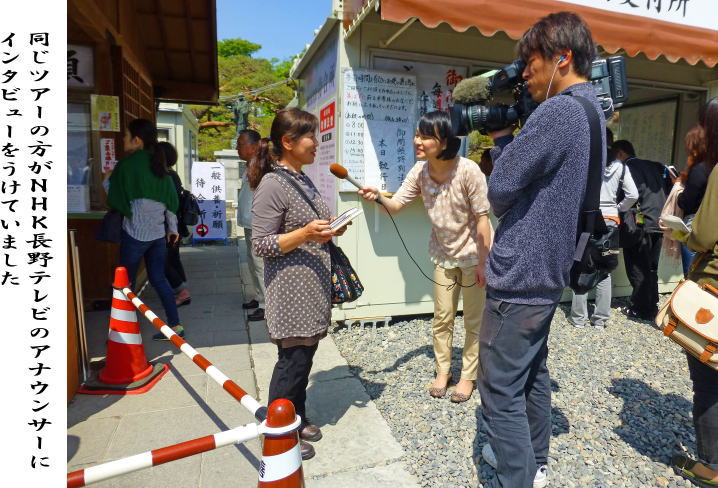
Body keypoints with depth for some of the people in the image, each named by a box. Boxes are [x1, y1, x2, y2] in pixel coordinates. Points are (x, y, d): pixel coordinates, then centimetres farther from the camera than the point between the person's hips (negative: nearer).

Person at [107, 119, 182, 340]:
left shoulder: (127, 164, -9)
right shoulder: (158, 164, 8)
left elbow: (116, 199, -5)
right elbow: (171, 197, 10)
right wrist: (173, 227, 17)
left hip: (135, 232, -6)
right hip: (159, 232, 6)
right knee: (158, 279, 12)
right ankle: (175, 325, 13)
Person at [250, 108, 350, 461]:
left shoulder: (303, 180, 12)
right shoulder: (272, 184, -16)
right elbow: (261, 245, -16)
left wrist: (329, 230, 4)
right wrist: (305, 234, -26)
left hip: (313, 286, 8)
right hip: (291, 290, -8)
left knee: (305, 355, 16)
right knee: (292, 360, 2)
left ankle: (297, 418, 34)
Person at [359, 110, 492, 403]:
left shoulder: (468, 171, -24)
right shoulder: (420, 171, -9)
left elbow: (482, 218, -21)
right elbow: (396, 205, -13)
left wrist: (483, 261, -19)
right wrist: (378, 198, -35)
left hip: (472, 255, -4)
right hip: (443, 254, 5)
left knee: (474, 320, 9)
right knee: (442, 317, 13)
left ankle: (468, 376, 28)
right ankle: (443, 370, 33)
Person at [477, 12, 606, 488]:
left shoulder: (556, 112, -18)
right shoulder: (592, 113, 14)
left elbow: (500, 189, -15)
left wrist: (501, 135, 1)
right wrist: (503, 136, 7)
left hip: (519, 275, -10)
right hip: (548, 272, 10)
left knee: (501, 391, 1)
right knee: (533, 374, 22)